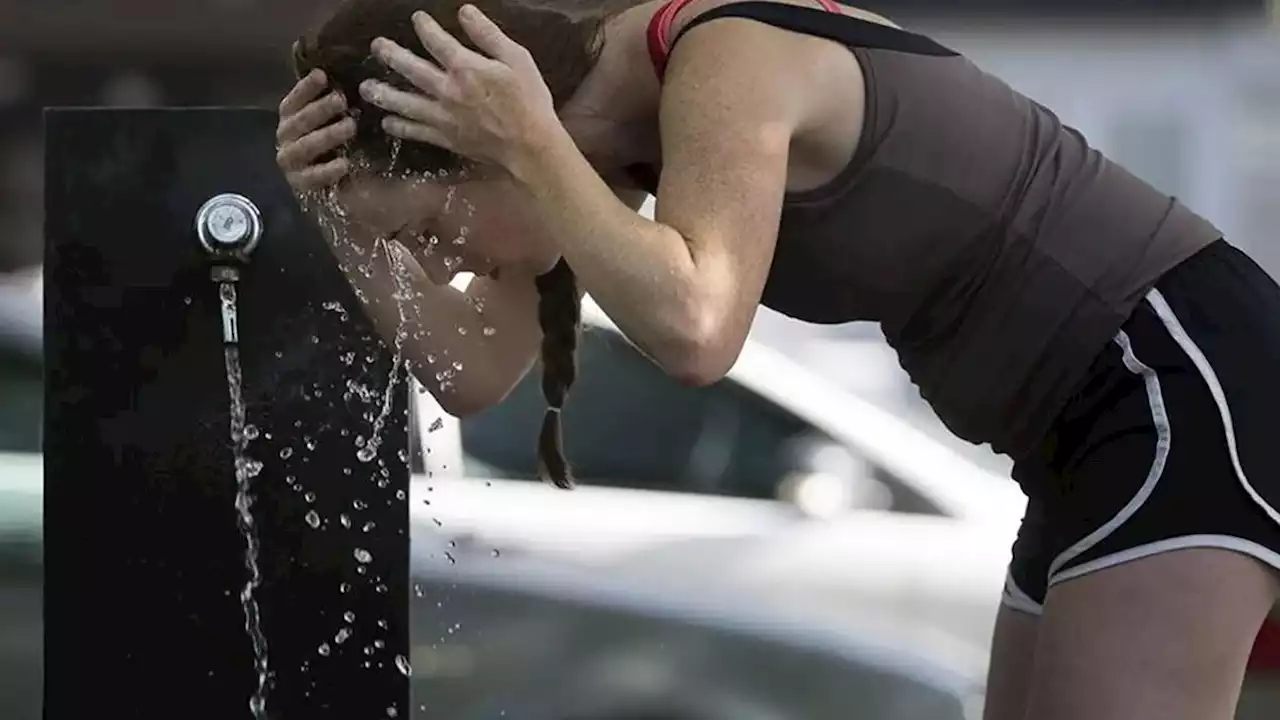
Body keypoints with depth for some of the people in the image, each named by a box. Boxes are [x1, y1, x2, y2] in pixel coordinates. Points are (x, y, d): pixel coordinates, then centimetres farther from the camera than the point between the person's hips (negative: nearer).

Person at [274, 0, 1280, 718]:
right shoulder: (601, 123, 6)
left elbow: (694, 329, -39)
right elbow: (472, 373, 6)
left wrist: (527, 146, -29)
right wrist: (341, 211, -7)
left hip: (1185, 383, -10)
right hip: (1104, 423, 10)